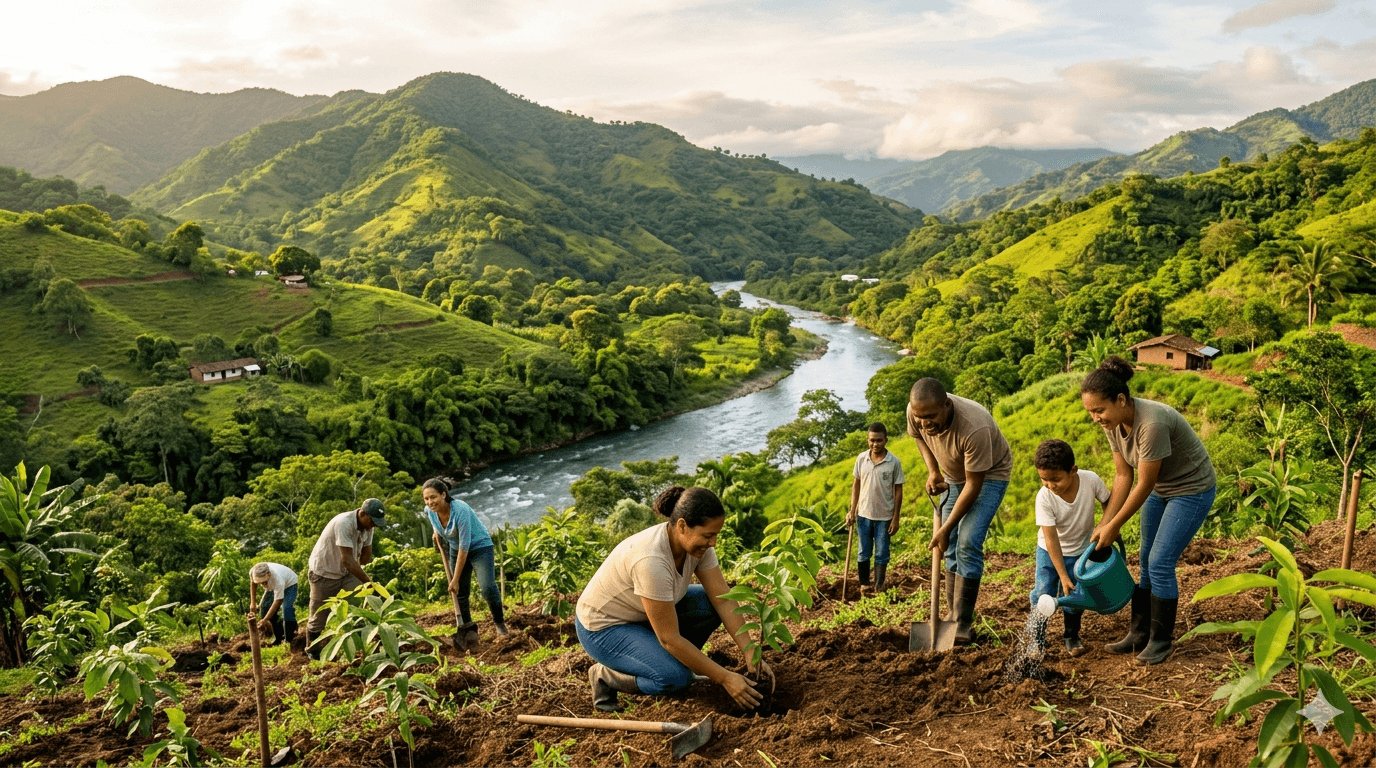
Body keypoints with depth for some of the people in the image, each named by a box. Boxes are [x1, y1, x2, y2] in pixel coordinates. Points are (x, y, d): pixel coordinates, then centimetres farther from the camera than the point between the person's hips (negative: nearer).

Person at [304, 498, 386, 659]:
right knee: (319, 617, 7)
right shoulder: (343, 524, -32)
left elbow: (366, 555, 4)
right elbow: (347, 560, -35)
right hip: (323, 573, -6)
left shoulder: (368, 526, -8)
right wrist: (368, 582, -36)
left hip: (347, 573, 6)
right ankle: (312, 652, 30)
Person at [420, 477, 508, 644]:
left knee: (488, 588, -19)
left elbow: (464, 547, -30)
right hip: (455, 549, 6)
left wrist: (455, 580, -26)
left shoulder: (460, 510, -34)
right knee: (460, 593, 0)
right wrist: (436, 531, 4)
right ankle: (468, 629, 16)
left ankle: (500, 623, 3)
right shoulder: (429, 510, -15)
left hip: (479, 547, -6)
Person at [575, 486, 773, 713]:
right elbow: (670, 639, -31)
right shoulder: (651, 561, -37)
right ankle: (605, 675, -2)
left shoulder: (696, 542, -14)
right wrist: (725, 679, -27)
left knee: (711, 605, -10)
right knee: (676, 677, -26)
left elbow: (724, 600, -11)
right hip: (603, 628, -8)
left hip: (641, 615, 8)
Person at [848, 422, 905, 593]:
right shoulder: (861, 459, -3)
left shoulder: (894, 462, -11)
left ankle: (879, 588, 21)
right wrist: (852, 511, 2)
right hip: (864, 514, 2)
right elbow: (856, 485, 6)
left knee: (881, 555, 8)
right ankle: (864, 585, 25)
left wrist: (896, 518, -5)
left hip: (884, 516, -2)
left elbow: (898, 491, -5)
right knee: (863, 553, 12)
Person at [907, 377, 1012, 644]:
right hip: (954, 475, 6)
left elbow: (974, 485, -31)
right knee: (951, 546, 4)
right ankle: (953, 613, 16)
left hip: (989, 474, -6)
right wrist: (933, 471, -8)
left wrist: (944, 529, -26)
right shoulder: (916, 412, -24)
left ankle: (963, 624, -9)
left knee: (968, 543, -17)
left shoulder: (975, 428, -42)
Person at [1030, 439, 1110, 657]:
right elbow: (1051, 539, -27)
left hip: (1081, 550, 1)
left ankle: (1072, 637, 24)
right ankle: (1037, 639, 13)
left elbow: (1109, 502, -4)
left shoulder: (1090, 480, -26)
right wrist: (1063, 576, -28)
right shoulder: (1044, 497, -30)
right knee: (1043, 594, -8)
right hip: (1050, 550, -1)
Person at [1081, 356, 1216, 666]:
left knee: (1160, 564, -8)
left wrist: (1114, 527, -18)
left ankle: (1162, 641, 8)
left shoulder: (1152, 424, -36)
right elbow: (1123, 476, -5)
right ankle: (1139, 634, 22)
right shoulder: (1113, 423, -12)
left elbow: (1144, 485, -27)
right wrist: (1104, 523, -9)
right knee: (1146, 562, 10)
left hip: (1193, 490, -8)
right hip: (1161, 488, 8)